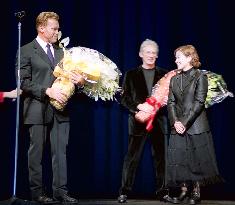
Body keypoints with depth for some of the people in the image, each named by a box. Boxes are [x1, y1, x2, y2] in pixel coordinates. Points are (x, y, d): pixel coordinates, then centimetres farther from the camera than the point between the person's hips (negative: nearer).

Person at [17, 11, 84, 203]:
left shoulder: (61, 51, 16)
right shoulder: (26, 51, -2)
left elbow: (67, 77, 18)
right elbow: (24, 81, -10)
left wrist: (79, 80, -5)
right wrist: (47, 91, -19)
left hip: (59, 109, 5)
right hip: (38, 109, -5)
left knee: (60, 152, 5)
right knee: (36, 152, 4)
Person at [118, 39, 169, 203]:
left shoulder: (164, 75, 10)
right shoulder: (131, 74, 7)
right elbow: (124, 98, 2)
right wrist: (137, 108, -14)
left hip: (159, 121, 2)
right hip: (138, 120, -1)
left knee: (161, 157, 5)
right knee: (132, 157, -2)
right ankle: (124, 192, 2)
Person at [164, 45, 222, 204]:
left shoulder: (200, 76, -4)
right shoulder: (174, 79, 13)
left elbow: (199, 102, -11)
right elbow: (171, 102, 7)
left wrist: (185, 122, -15)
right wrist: (175, 121, -8)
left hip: (196, 125, -5)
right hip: (178, 126, 5)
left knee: (197, 158, 0)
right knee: (180, 158, 3)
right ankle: (184, 191, 13)